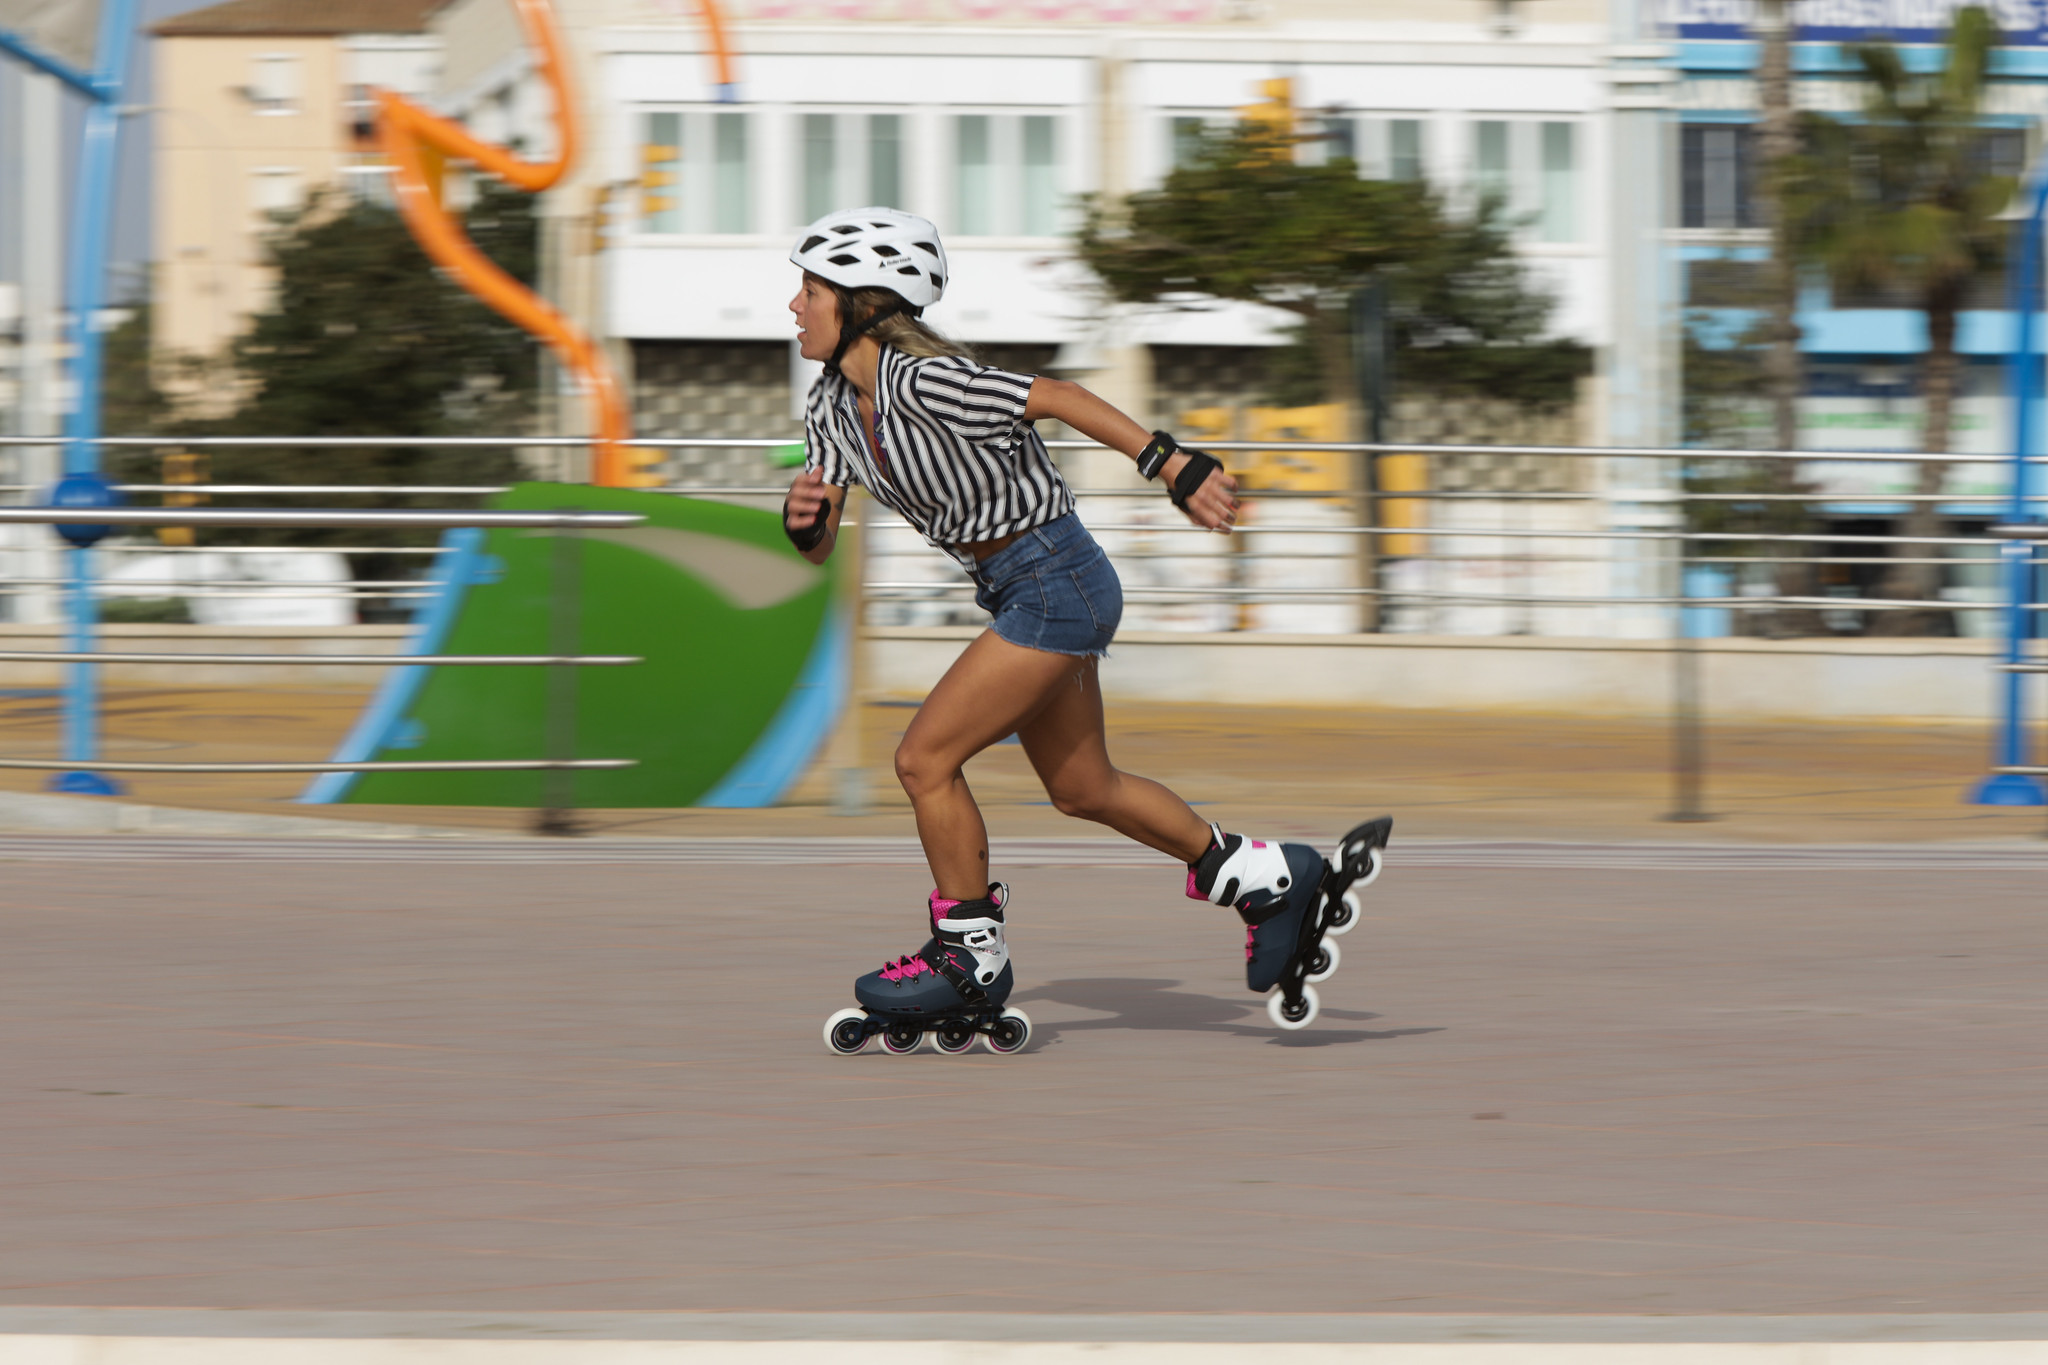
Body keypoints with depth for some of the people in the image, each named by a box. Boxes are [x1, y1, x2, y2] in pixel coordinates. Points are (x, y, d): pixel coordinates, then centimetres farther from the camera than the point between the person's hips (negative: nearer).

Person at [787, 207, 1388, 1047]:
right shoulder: (833, 407, 2)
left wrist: (1173, 466, -28)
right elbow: (817, 545, 5)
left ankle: (970, 959, 5)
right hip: (1023, 592, 10)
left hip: (1058, 585, -10)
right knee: (1082, 789, 19)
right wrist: (802, 515, -18)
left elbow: (1060, 398, -25)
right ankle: (1269, 881, 30)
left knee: (924, 763, -9)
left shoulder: (921, 382, -24)